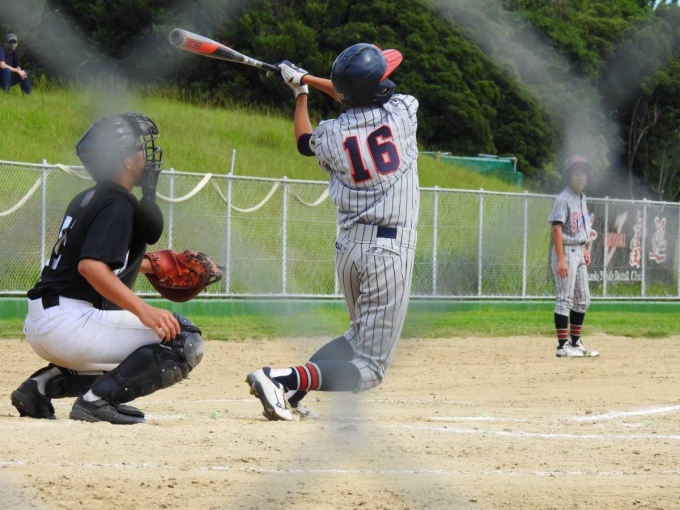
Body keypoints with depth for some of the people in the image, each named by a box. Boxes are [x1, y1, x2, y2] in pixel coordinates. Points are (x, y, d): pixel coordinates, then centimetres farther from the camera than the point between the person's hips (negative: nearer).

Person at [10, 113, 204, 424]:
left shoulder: (87, 199, 16)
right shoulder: (118, 205, -12)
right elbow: (90, 266, -26)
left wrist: (150, 266, 32)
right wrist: (143, 310, -33)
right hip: (69, 323, -9)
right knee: (185, 341, -12)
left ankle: (41, 386, 16)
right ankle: (100, 399, -18)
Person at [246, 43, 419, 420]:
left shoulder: (332, 135, 0)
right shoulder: (402, 112, -6)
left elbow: (304, 142, 25)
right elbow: (373, 100, 16)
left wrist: (300, 92, 38)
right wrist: (307, 80, 22)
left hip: (348, 248, 5)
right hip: (389, 251, -5)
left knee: (359, 337, 27)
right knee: (367, 368, -4)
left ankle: (289, 393, 7)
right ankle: (286, 379, -27)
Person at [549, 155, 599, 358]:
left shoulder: (581, 198, 12)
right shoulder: (563, 199, -15)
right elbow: (557, 229, -20)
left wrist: (584, 248, 13)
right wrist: (561, 259, -26)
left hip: (579, 251, 9)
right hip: (566, 250, -9)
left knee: (583, 299, 12)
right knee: (565, 299, -7)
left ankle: (575, 342, 21)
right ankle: (563, 345, -5)